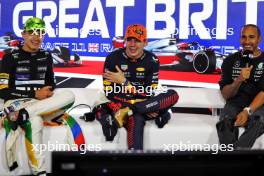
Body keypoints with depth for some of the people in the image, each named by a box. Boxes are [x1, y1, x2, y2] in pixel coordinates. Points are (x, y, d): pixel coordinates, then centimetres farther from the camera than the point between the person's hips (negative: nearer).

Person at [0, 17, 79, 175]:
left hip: (40, 103, 5)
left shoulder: (46, 56, 12)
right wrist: (34, 94, -15)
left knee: (69, 95, -24)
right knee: (35, 122, -38)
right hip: (16, 103, -5)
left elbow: (51, 83, 20)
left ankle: (22, 116, -31)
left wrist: (47, 91, -6)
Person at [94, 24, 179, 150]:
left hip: (144, 102, 3)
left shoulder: (152, 61, -3)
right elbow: (109, 92, -11)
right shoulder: (113, 58, -6)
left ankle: (124, 114, -35)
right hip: (120, 103, -3)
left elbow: (149, 93, -8)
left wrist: (124, 81, -19)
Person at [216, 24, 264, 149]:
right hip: (235, 104, 1)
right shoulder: (230, 61, 7)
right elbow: (226, 95, 3)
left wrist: (247, 111, -23)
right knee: (224, 123, -33)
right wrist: (239, 80, -18)